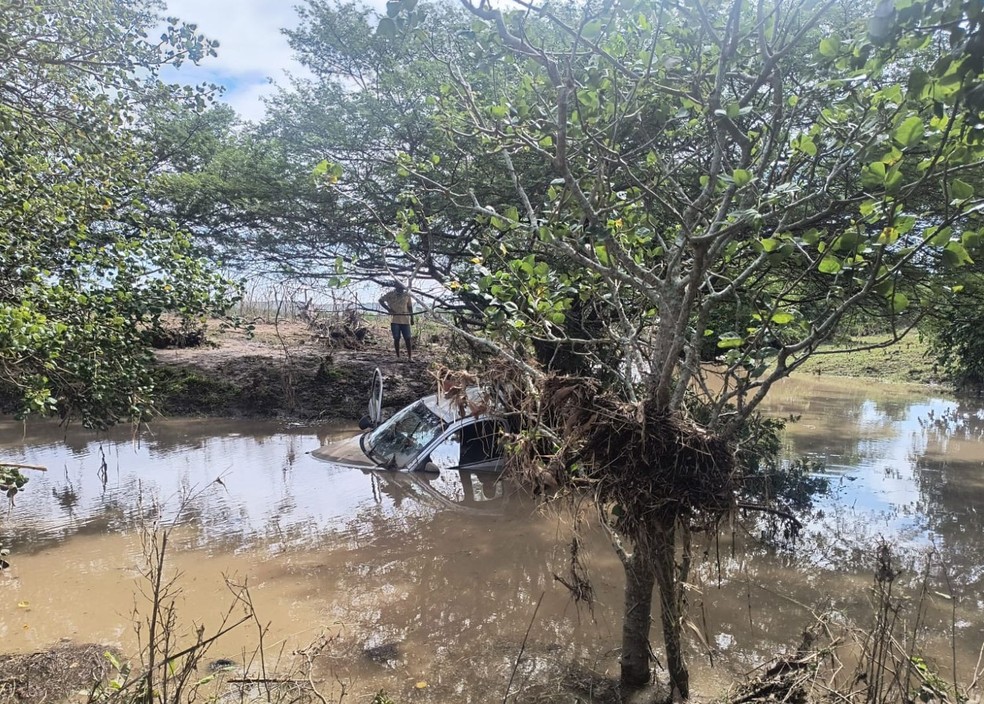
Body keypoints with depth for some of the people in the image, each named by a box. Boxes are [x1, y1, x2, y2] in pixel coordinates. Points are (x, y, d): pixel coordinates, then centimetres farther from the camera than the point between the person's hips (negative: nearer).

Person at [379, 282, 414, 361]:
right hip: (394, 320, -1)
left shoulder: (407, 294, 2)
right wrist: (388, 309, -8)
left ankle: (410, 357, 2)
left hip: (405, 320, 1)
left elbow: (410, 306, 10)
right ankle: (398, 357, 12)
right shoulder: (390, 294, -3)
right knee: (396, 338, 2)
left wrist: (412, 318, 9)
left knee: (407, 339, -2)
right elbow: (381, 300, 5)